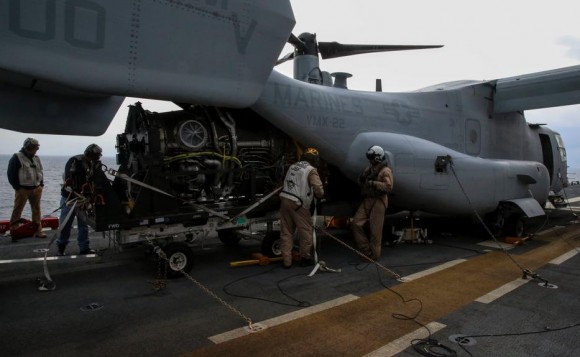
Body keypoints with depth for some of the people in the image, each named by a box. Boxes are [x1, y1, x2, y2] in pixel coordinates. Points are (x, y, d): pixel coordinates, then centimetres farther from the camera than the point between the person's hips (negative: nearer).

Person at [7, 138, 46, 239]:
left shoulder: (36, 158, 12)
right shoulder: (17, 157, -6)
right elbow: (11, 173, -7)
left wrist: (41, 184, 10)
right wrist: (17, 187, -11)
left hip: (36, 189, 6)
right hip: (22, 189, -5)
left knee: (36, 209, 8)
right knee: (18, 210, 0)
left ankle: (38, 230, 14)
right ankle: (13, 231, 7)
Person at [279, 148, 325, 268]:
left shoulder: (292, 166, 16)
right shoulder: (311, 170, -5)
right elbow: (318, 189, -13)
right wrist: (320, 195, 10)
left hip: (285, 200, 7)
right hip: (298, 204, -7)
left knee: (286, 232, 11)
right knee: (306, 231, 9)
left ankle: (286, 260, 14)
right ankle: (305, 258, 19)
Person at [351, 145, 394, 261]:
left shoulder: (385, 171, -5)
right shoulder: (368, 169, 16)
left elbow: (388, 186, -17)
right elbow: (360, 181, 22)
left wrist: (373, 183, -18)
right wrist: (364, 177, 1)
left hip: (378, 201, -7)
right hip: (366, 200, 7)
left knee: (375, 230, -3)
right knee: (356, 223, -3)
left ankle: (374, 255, 9)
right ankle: (366, 250, 8)